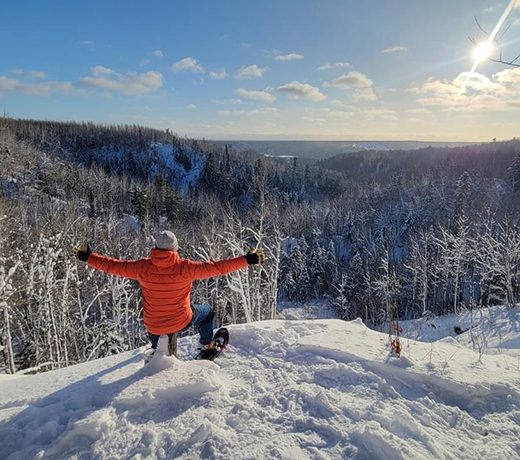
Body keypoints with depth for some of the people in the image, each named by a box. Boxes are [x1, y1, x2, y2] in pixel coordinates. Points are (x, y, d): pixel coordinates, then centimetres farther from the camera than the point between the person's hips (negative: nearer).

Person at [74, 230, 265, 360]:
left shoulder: (143, 267, -16)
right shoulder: (185, 268, -23)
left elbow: (113, 266, -4)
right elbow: (217, 267, -21)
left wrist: (88, 257, 12)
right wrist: (247, 260, -13)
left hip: (153, 326, 3)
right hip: (182, 322, -2)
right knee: (207, 311, 28)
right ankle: (207, 348, 38)